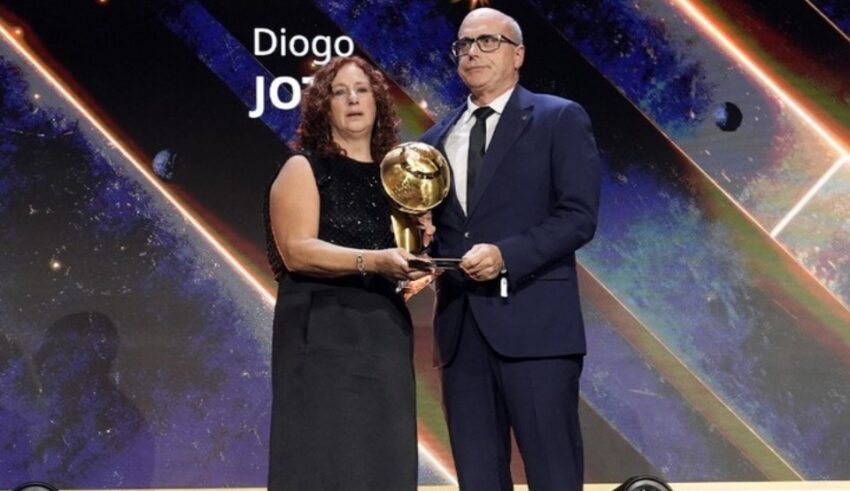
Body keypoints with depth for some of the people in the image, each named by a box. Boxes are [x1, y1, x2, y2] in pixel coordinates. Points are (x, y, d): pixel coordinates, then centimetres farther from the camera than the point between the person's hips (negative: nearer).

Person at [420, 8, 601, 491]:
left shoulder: (560, 119, 3)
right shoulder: (436, 138, 19)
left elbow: (579, 216, -7)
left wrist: (506, 255, -18)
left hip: (533, 321, -5)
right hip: (461, 326, 5)